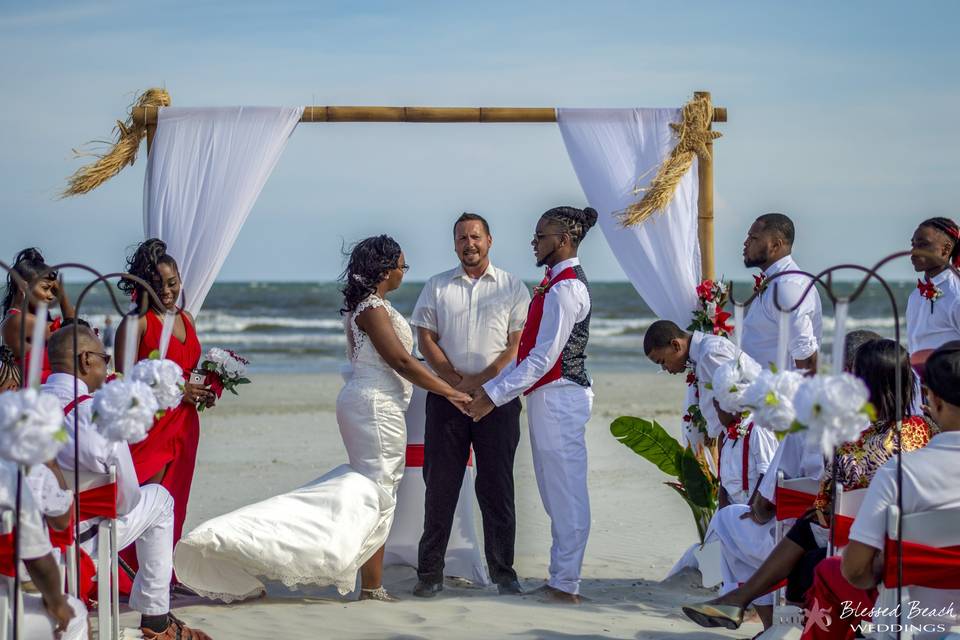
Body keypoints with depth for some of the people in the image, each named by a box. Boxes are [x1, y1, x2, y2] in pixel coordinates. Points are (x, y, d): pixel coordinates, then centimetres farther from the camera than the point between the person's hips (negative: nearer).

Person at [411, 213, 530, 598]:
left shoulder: (512, 287, 6)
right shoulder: (437, 287, 12)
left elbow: (518, 346, -1)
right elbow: (426, 339, 6)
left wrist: (478, 383, -10)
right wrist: (455, 383, -7)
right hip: (446, 396, 1)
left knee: (497, 486, 1)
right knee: (440, 486, 1)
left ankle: (502, 572, 8)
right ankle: (430, 573, 6)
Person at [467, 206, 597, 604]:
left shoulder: (564, 288, -15)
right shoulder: (557, 284, 16)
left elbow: (544, 357, -20)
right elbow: (530, 350, 17)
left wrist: (494, 395, -17)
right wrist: (490, 388, 13)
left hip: (559, 397, -10)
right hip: (549, 397, 10)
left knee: (565, 493, -4)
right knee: (557, 493, 14)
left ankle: (565, 585, 1)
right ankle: (563, 579, 20)